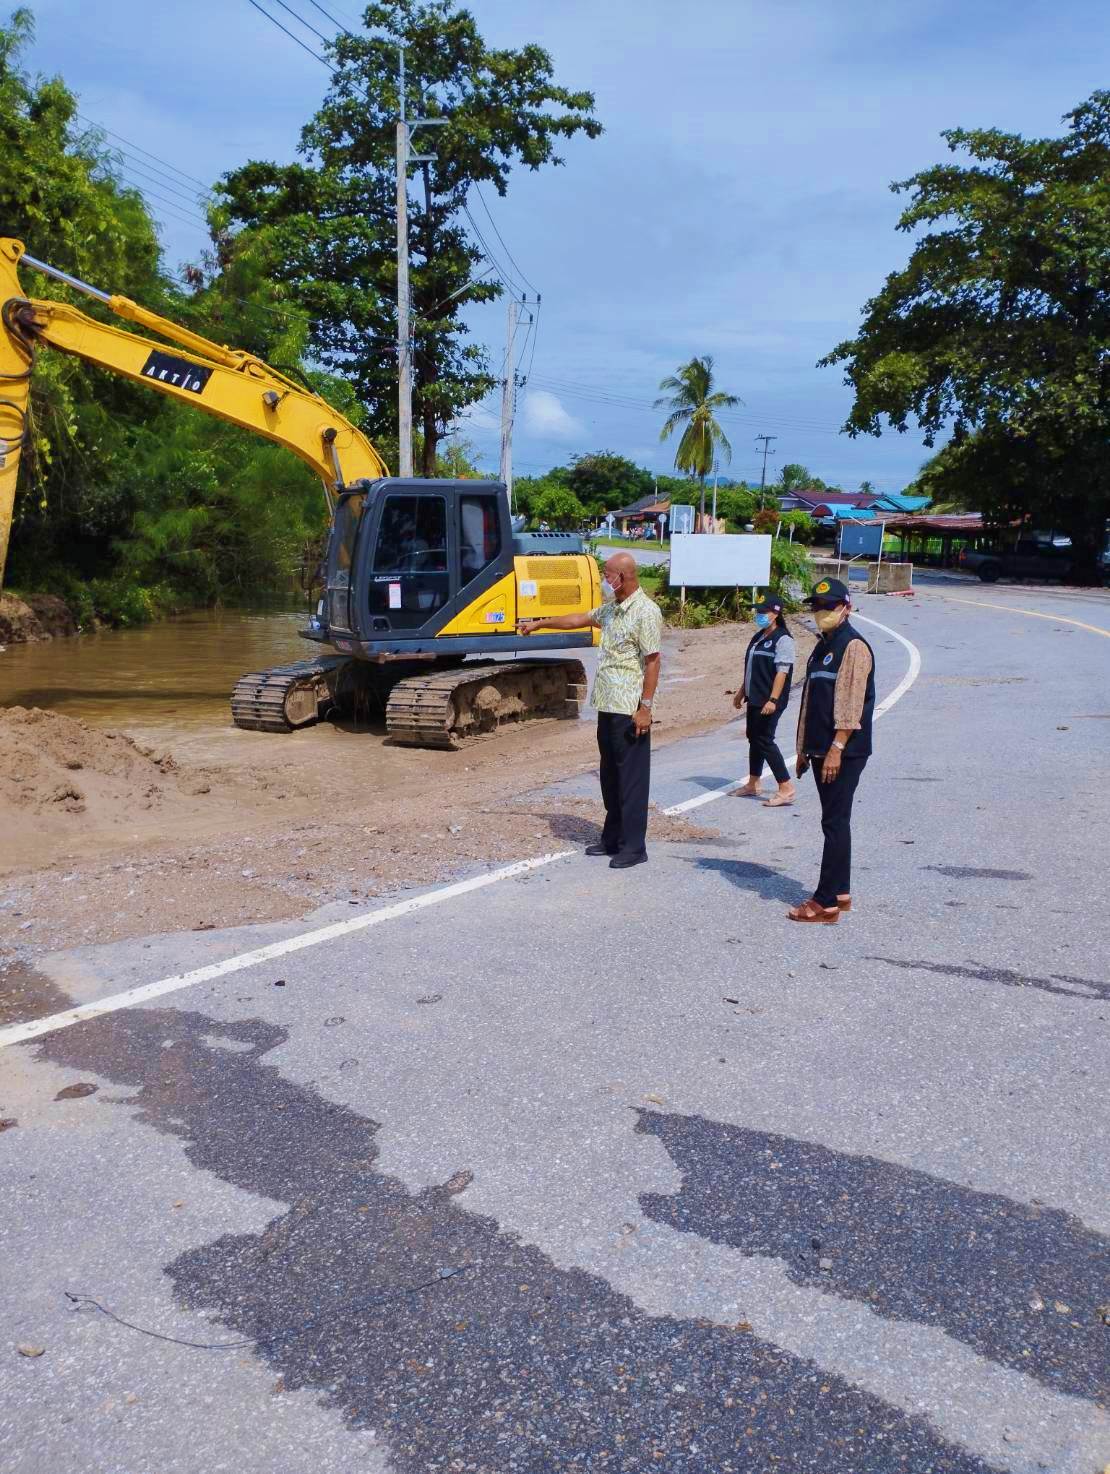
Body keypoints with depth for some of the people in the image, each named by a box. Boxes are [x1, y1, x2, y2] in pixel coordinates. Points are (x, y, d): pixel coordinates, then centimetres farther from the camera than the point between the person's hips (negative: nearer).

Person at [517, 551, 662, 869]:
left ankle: (634, 847, 1)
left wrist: (645, 707, -20)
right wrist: (539, 623, 33)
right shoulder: (611, 608, 13)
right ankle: (612, 839, 23)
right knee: (610, 775, 14)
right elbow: (578, 620, 29)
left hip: (630, 709, -9)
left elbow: (653, 661, -17)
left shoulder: (646, 611, -14)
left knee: (631, 777, -4)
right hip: (607, 705, 9)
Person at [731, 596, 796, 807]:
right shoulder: (758, 637, 14)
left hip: (769, 701, -9)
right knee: (754, 738, 15)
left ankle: (786, 788, -6)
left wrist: (773, 699, -26)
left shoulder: (782, 639, -13)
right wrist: (741, 692, 23)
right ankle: (753, 784, 26)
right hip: (754, 698, 9)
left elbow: (782, 672, -20)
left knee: (764, 740, -10)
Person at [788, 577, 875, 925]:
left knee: (835, 823, -7)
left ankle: (826, 902, -4)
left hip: (844, 752, -9)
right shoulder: (823, 645, 17)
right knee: (834, 822, 14)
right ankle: (840, 892, 22)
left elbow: (851, 703, -19)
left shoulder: (853, 646, -12)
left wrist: (836, 748, -22)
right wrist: (804, 748, 20)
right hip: (821, 750, 9)